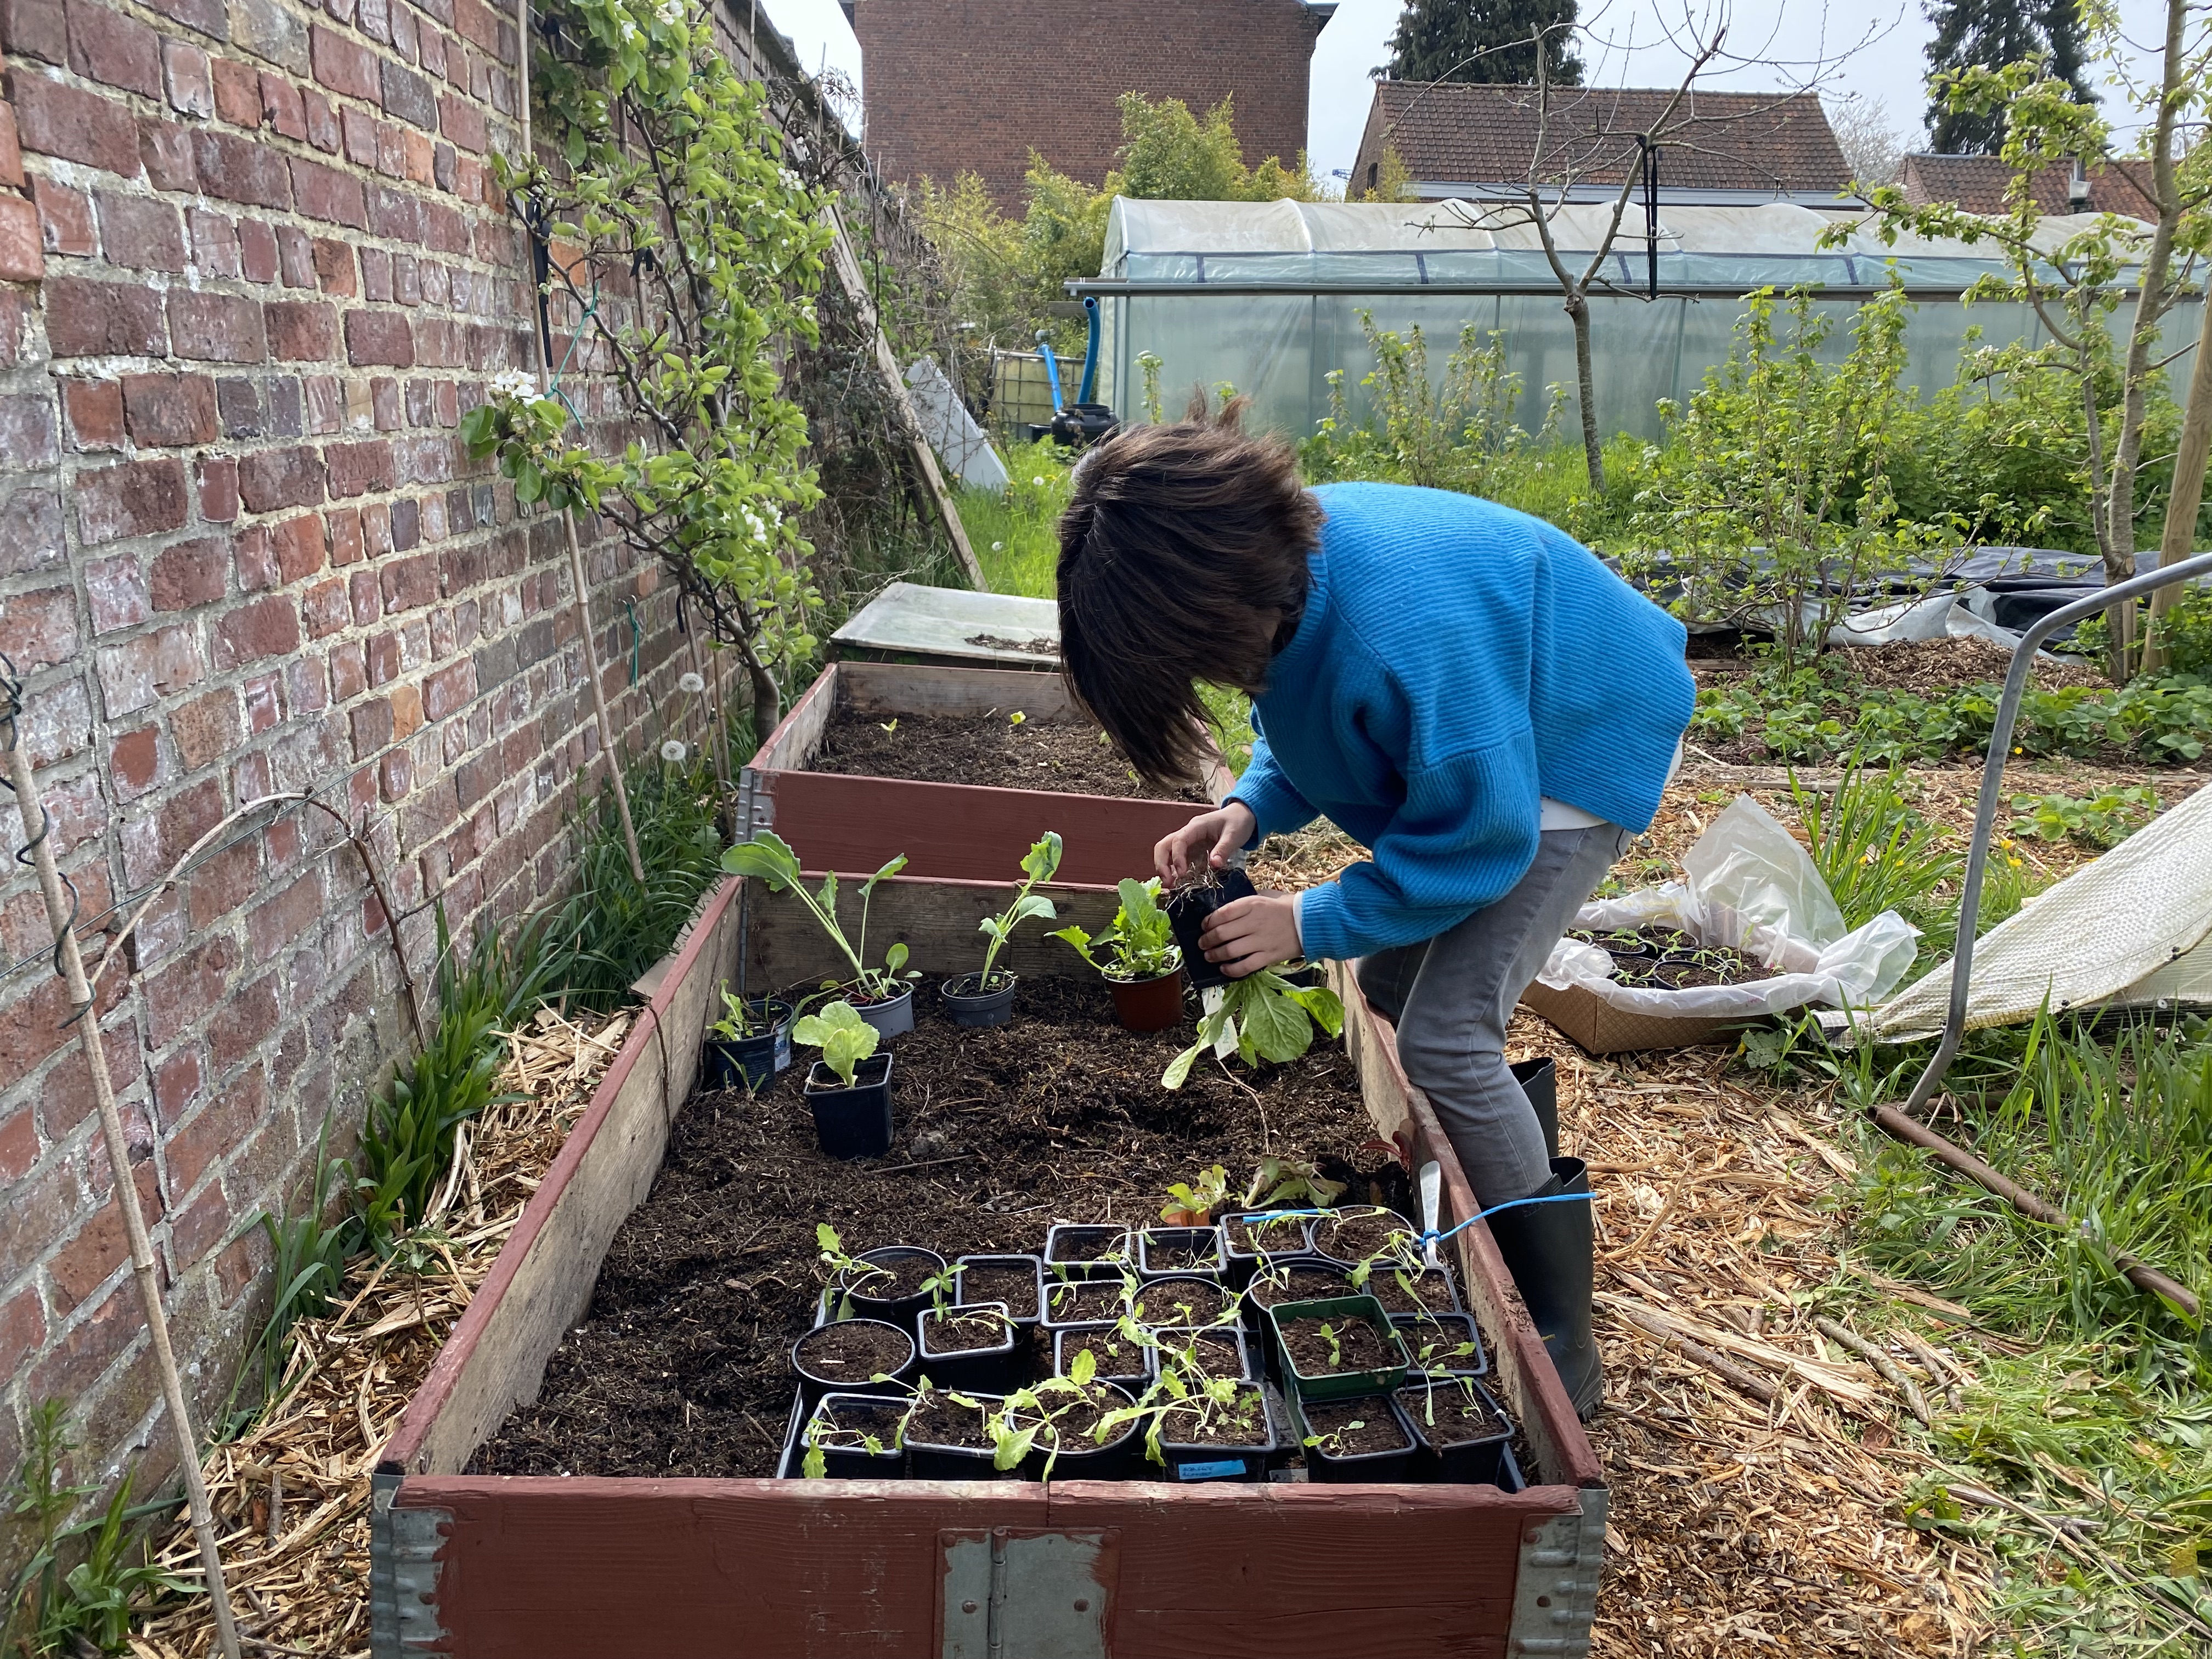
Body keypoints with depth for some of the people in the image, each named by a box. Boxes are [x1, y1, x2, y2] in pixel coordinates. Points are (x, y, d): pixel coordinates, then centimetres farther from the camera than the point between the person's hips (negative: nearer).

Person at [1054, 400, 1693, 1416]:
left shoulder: (1404, 626, -41)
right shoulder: (1286, 560, -13)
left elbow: (1481, 834, -30)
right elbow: (1302, 725, 5)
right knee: (1389, 986, 10)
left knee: (1443, 1037, -15)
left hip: (1587, 750, -9)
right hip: (1487, 749, 9)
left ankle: (1561, 1348, 0)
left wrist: (1311, 923, -24)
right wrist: (1249, 811, -14)